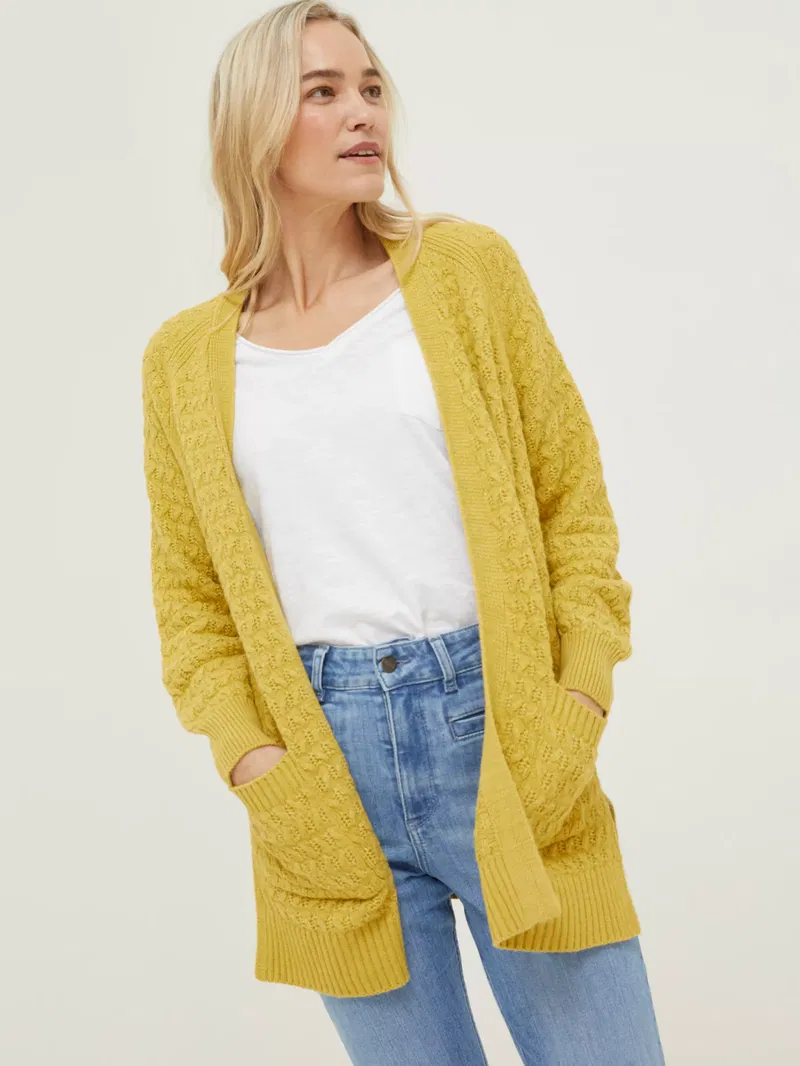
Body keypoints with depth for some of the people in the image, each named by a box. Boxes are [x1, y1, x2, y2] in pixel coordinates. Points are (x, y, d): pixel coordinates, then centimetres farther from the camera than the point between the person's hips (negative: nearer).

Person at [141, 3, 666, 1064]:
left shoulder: (465, 265, 4)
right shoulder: (186, 357, 7)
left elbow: (573, 500, 4)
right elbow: (191, 597, 9)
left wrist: (580, 705, -6)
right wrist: (256, 763, -5)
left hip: (498, 727, 0)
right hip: (326, 768, 1)